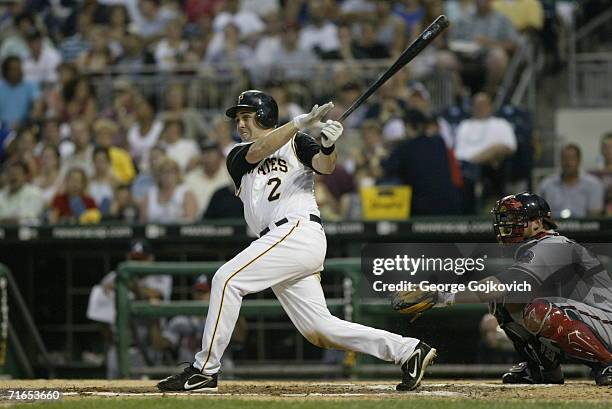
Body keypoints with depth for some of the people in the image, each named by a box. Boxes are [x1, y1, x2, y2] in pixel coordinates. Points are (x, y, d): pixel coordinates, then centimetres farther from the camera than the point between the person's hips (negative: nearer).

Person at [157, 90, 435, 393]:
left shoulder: (297, 143, 10)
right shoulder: (237, 156, 23)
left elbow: (325, 166, -8)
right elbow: (259, 150, 0)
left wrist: (328, 146, -31)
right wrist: (302, 122, -13)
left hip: (298, 229, -7)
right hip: (279, 241, 7)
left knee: (227, 279, -18)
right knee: (318, 329, 0)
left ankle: (205, 370, -17)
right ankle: (408, 351, 3)